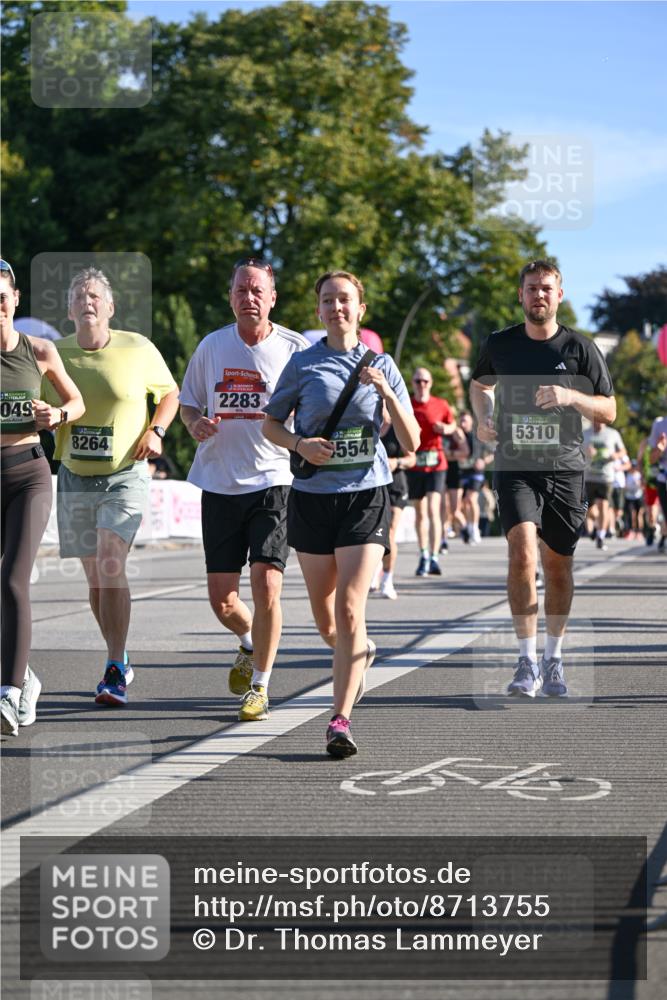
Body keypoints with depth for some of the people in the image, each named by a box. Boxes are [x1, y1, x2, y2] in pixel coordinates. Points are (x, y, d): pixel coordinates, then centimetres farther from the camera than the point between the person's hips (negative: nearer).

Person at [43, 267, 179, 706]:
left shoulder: (138, 349, -5)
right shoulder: (56, 354, 0)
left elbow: (170, 393, 11)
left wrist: (155, 431, -6)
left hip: (126, 476, -3)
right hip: (75, 479, 3)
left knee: (111, 566, -19)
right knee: (96, 577, 9)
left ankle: (115, 673, -17)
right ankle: (121, 660, 28)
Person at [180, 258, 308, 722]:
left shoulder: (295, 348, -2)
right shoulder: (212, 346, 7)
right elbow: (188, 402, 18)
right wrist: (195, 423, -4)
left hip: (274, 480, -3)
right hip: (220, 484, 3)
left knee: (266, 584, -14)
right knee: (222, 597, 3)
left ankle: (259, 686, 4)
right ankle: (250, 644, 38)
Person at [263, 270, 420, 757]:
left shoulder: (381, 365, 5)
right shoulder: (303, 364, 4)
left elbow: (411, 442, 3)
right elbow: (271, 424, 12)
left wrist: (387, 393, -12)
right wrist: (301, 444, -9)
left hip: (366, 494, -2)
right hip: (313, 495, 2)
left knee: (350, 610, -15)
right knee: (325, 618, 10)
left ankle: (340, 720, -14)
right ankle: (360, 654, 44)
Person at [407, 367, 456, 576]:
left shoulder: (440, 405, 4)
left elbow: (452, 424, 18)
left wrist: (445, 429, -3)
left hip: (436, 463, -1)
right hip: (414, 463, 1)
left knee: (433, 509, -14)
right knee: (420, 512, 9)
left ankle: (434, 558, -17)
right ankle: (423, 556, 23)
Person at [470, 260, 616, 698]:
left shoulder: (580, 347, 0)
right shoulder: (500, 344, 4)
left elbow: (609, 411, 2)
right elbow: (480, 385, 25)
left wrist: (570, 396, -16)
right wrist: (483, 417, 5)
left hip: (565, 469, 0)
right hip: (515, 468, 0)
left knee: (558, 565, 6)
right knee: (522, 551, -19)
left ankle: (554, 659, 24)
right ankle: (527, 662, -14)